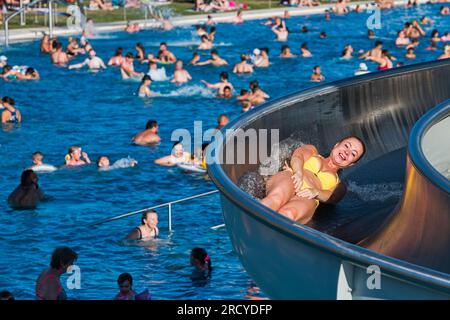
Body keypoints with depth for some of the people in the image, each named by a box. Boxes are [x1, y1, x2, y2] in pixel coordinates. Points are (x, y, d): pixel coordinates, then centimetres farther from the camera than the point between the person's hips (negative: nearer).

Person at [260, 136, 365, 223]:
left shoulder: (337, 182, 35)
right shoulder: (312, 150, 36)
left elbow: (330, 196, 11)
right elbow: (297, 155, 11)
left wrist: (315, 192, -13)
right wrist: (298, 173, -12)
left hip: (307, 200, 0)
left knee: (289, 214, -39)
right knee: (278, 198, -40)